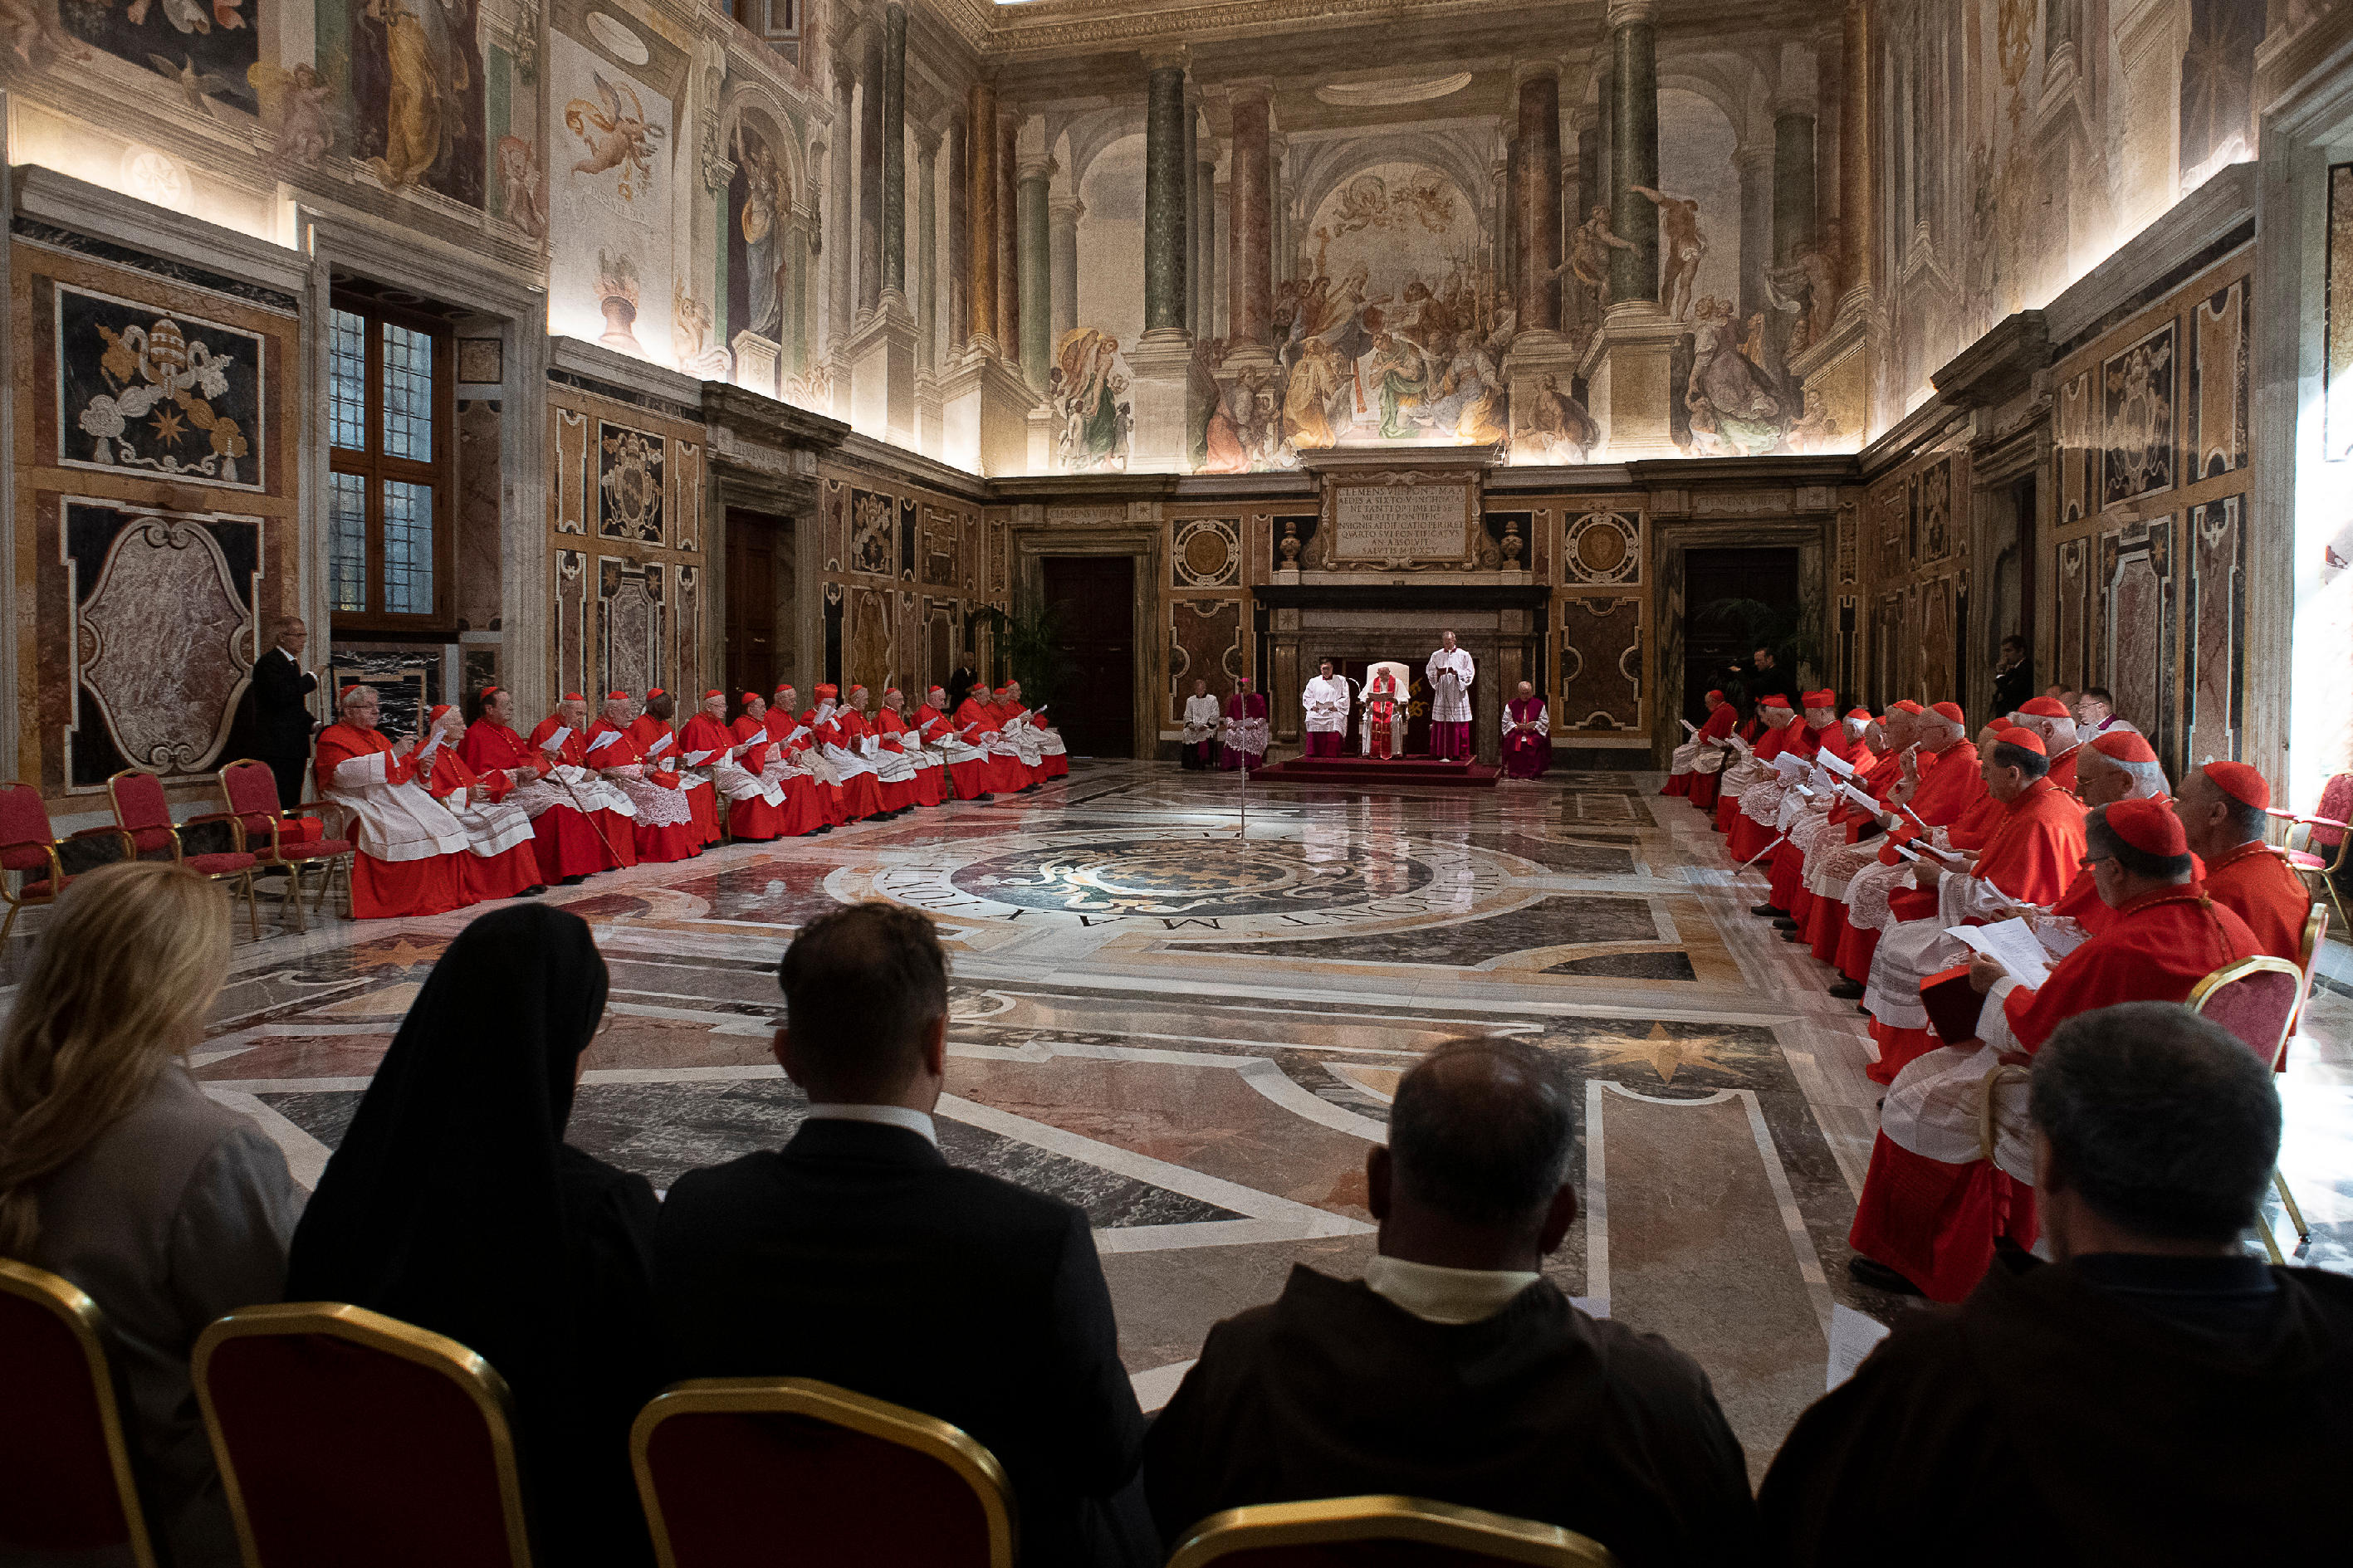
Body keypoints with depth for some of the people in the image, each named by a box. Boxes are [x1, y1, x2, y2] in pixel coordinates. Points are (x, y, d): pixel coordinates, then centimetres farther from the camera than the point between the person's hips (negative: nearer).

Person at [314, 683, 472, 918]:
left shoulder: (377, 737, 27)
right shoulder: (332, 738, 3)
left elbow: (401, 773, 28)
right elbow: (344, 773, -17)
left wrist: (420, 766, 4)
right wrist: (391, 754, -19)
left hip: (402, 797, 7)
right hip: (366, 804, -7)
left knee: (444, 824, -16)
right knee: (408, 832, -33)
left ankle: (441, 896, -17)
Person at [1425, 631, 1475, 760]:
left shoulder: (1463, 655, 5)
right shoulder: (1436, 655, 11)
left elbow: (1470, 673, 2)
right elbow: (1429, 672, 12)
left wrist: (1457, 672, -14)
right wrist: (1438, 673, -9)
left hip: (1458, 693, -2)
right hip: (1441, 694, 2)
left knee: (1459, 725, -4)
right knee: (1440, 724, -2)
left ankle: (1460, 753, 0)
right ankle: (1440, 752, 4)